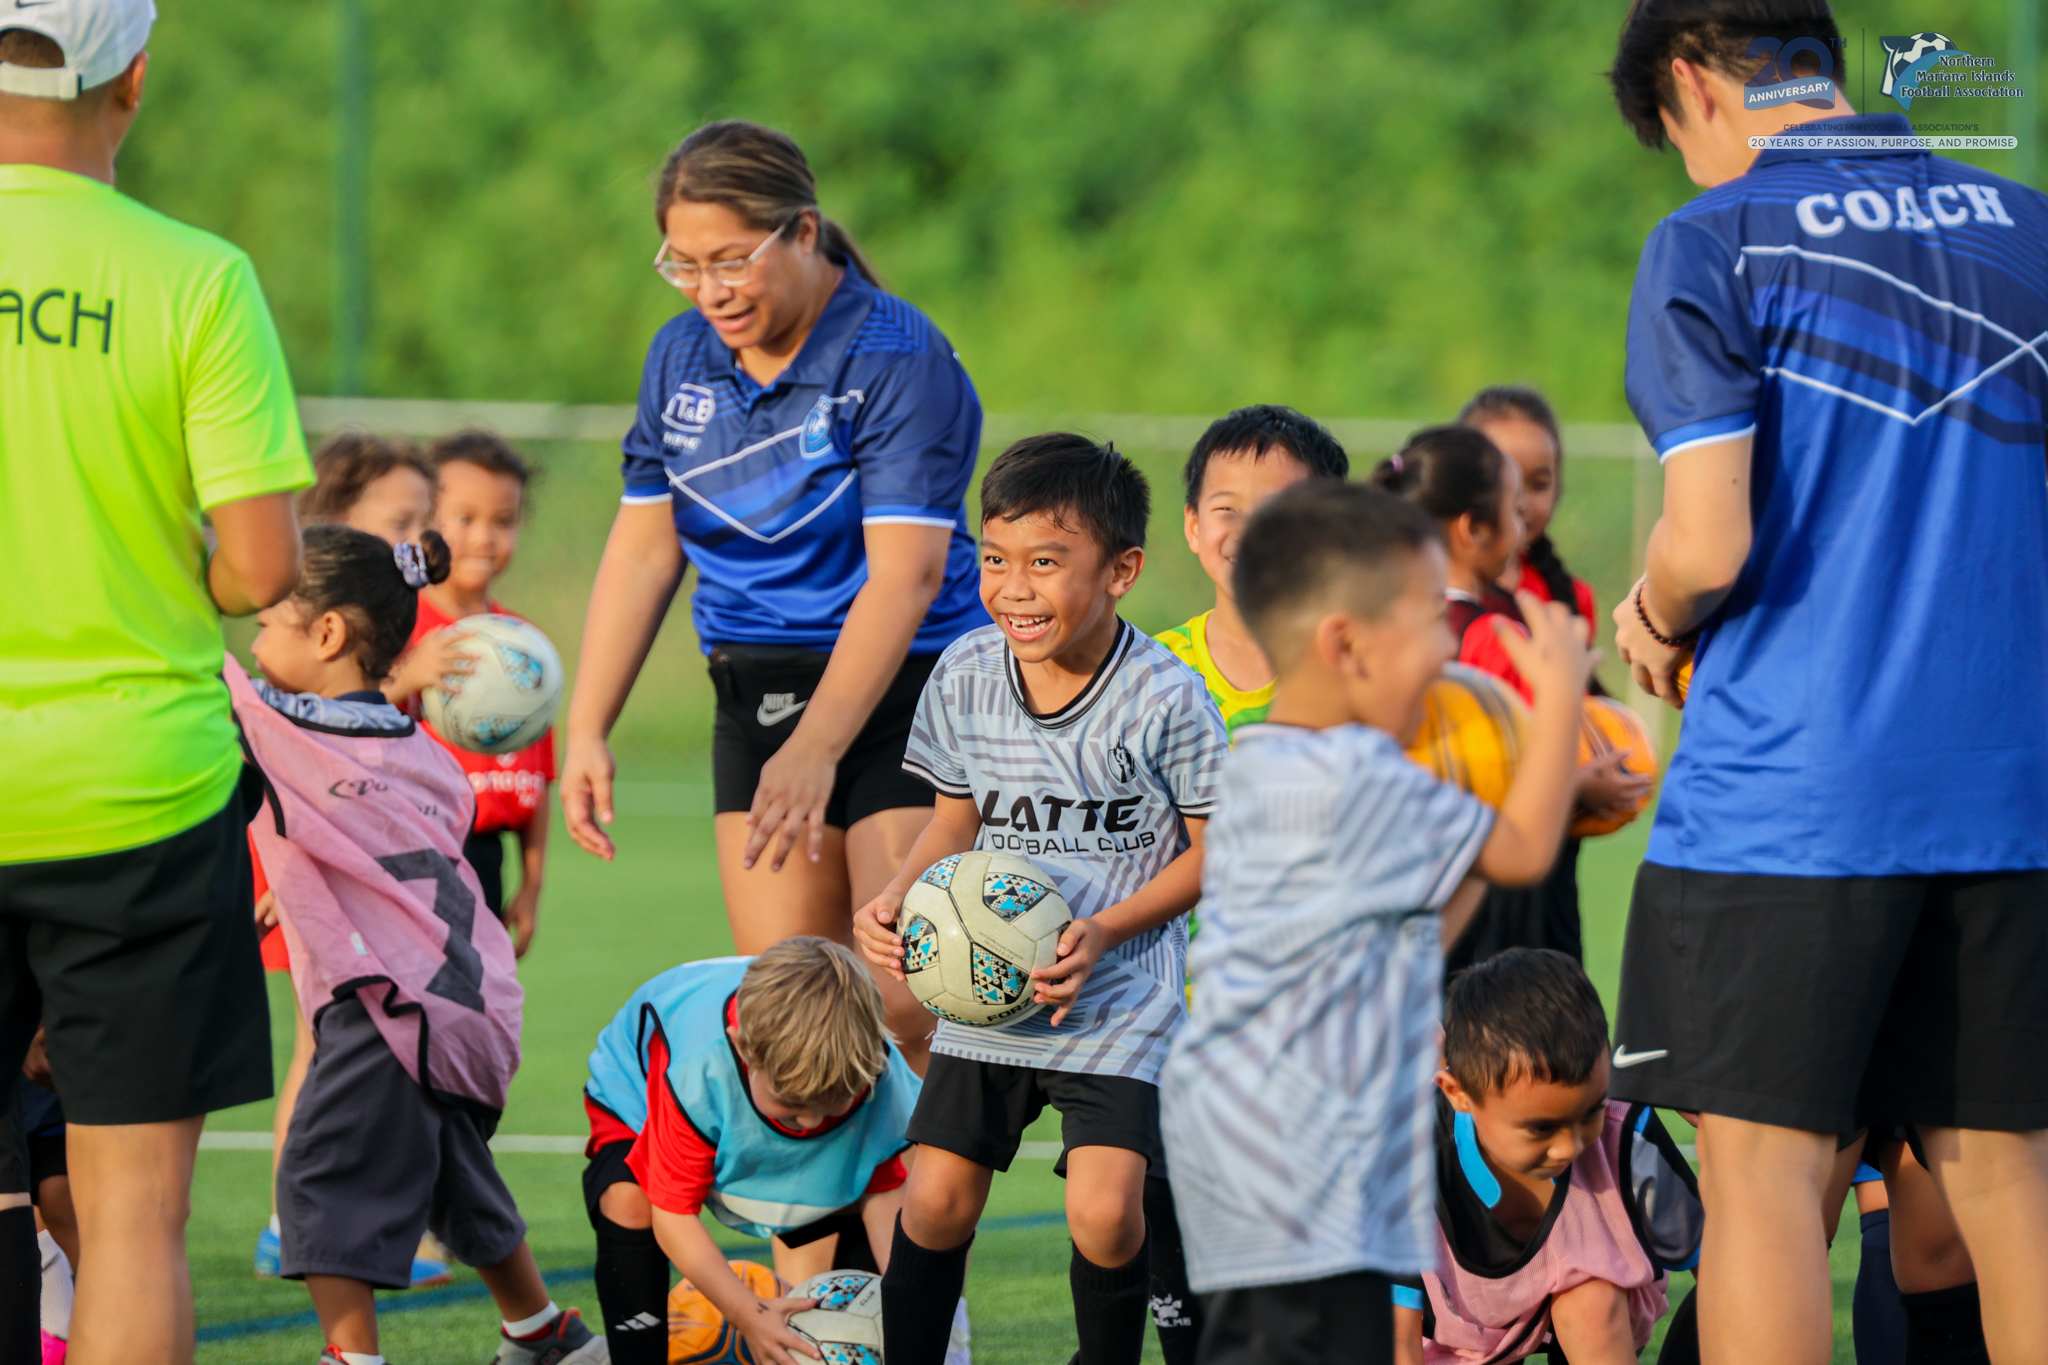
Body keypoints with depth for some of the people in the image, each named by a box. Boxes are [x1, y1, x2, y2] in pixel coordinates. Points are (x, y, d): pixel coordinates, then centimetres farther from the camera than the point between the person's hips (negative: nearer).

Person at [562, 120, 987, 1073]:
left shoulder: (901, 361, -13)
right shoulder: (681, 358, 7)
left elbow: (905, 574, -21)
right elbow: (643, 550, 14)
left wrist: (814, 750, -29)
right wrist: (586, 733, 6)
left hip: (905, 698, -6)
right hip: (754, 700, 6)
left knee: (905, 1003, -17)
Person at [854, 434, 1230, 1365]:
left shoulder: (1163, 699, -15)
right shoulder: (965, 677, -2)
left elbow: (1215, 849, -7)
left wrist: (1106, 930, -19)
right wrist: (896, 898, -7)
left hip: (1119, 1000, -4)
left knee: (1105, 1212, -15)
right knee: (938, 1198, 0)